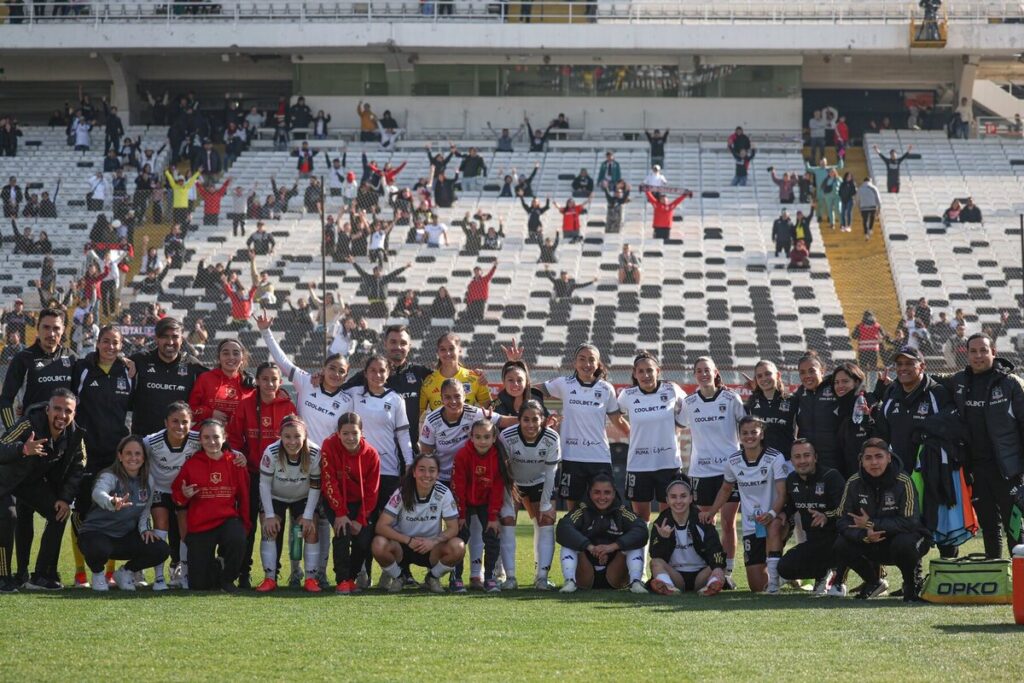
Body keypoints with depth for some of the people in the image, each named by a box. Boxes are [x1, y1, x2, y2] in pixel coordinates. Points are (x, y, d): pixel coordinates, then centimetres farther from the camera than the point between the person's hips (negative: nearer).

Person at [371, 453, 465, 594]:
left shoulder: (444, 494, -12)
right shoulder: (402, 493, -15)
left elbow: (453, 528, -10)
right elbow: (381, 526, -21)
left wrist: (434, 541, -29)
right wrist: (409, 540, -32)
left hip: (431, 548, 1)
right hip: (403, 545, -1)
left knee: (458, 547, -29)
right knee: (379, 544, -34)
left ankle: (433, 577, 3)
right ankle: (395, 576, 1)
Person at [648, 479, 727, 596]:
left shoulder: (702, 521, -2)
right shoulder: (661, 524, 2)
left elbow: (715, 549, -19)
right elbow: (657, 557, -9)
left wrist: (718, 568, -40)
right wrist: (663, 538, -29)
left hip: (700, 574, 0)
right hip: (674, 575, 0)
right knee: (655, 563, -26)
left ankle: (713, 583, -60)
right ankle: (667, 585, -55)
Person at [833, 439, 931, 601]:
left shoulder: (903, 482, -19)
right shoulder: (854, 483, -8)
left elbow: (909, 522, -26)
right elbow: (842, 520, -11)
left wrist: (871, 524, -26)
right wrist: (864, 535, -32)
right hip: (872, 545, 4)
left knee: (903, 544, -38)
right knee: (840, 547, -19)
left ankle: (913, 584, -5)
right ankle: (874, 582, 9)